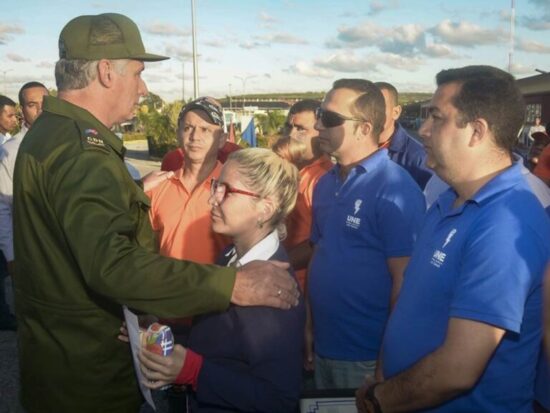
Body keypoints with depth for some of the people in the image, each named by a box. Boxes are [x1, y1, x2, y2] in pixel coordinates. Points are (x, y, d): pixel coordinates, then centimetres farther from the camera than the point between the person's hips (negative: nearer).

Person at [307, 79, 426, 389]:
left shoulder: (395, 189, -17)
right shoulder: (326, 183, 6)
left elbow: (404, 281, -18)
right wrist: (308, 324, 8)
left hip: (367, 355, -7)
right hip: (322, 346, 7)